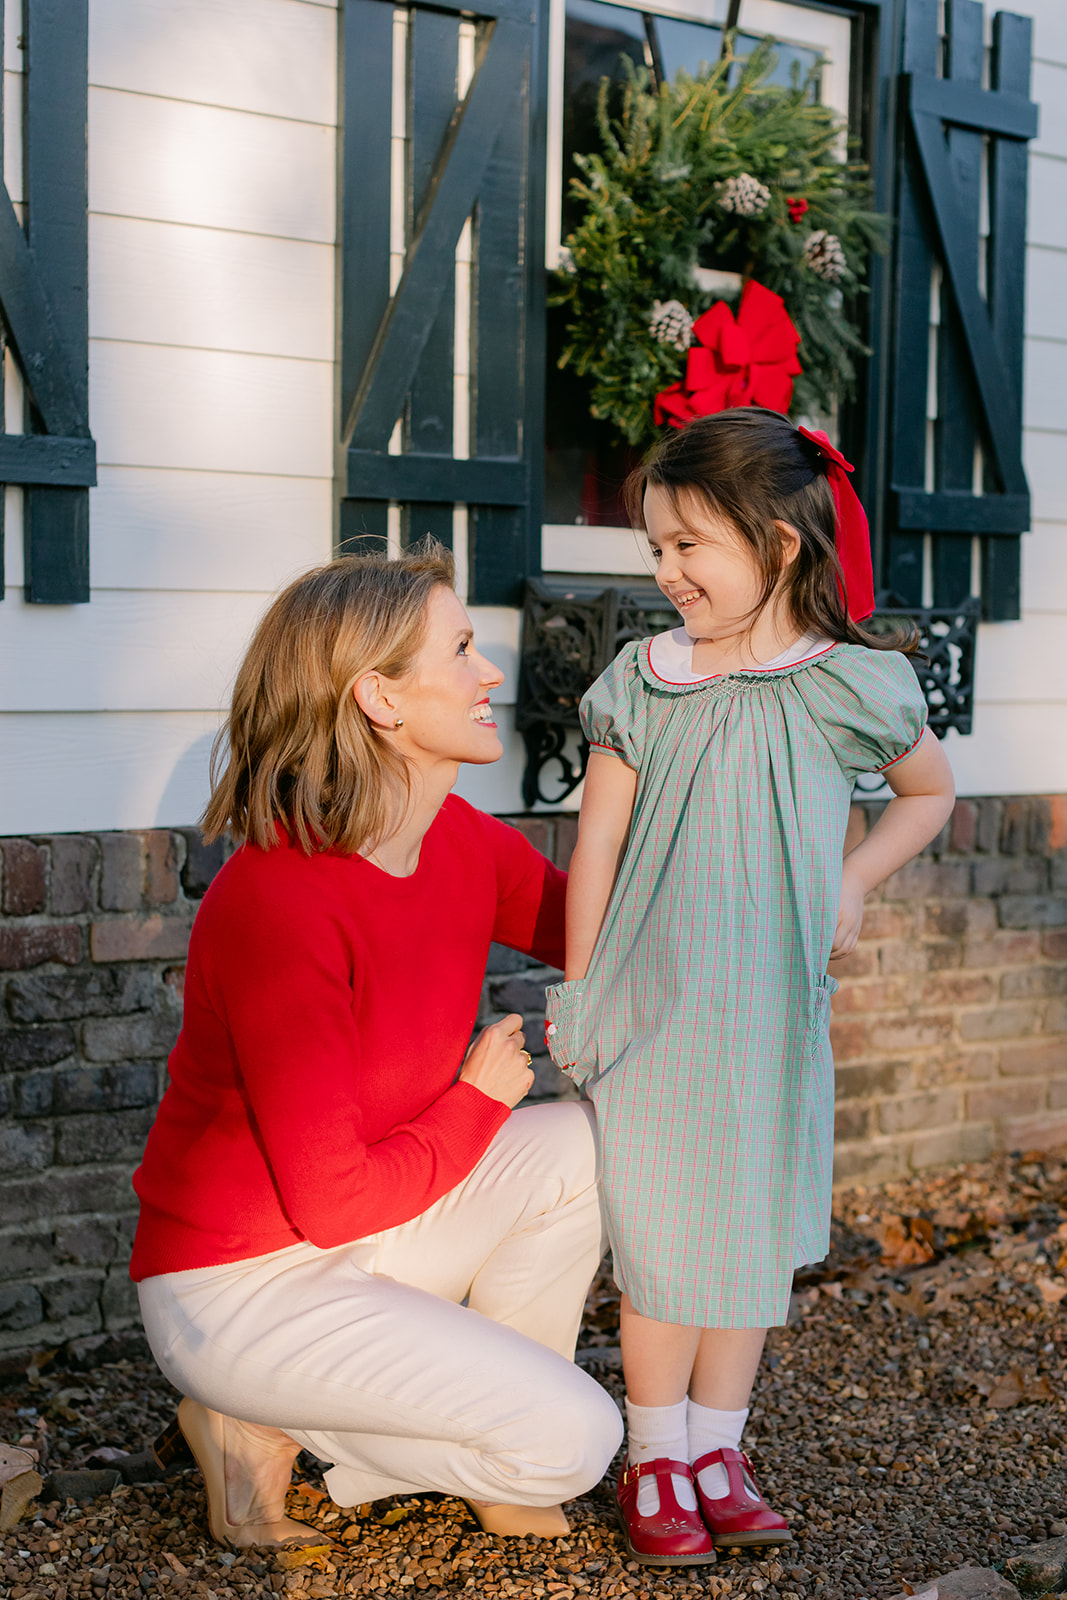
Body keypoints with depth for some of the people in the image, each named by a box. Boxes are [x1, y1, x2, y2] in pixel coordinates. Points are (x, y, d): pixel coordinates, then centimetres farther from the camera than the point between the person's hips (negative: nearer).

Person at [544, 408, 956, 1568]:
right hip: (653, 1010, -1)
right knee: (661, 1242, 5)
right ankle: (655, 1461, 22)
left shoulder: (851, 686, -3)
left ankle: (717, 1450, 28)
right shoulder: (639, 685, -4)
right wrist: (577, 995, 3)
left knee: (753, 1234, 11)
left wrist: (852, 882, 2)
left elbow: (930, 791, 16)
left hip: (775, 1016, 1)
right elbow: (596, 846, 1)